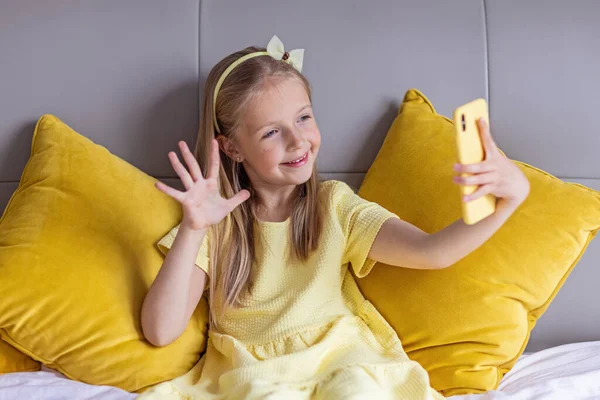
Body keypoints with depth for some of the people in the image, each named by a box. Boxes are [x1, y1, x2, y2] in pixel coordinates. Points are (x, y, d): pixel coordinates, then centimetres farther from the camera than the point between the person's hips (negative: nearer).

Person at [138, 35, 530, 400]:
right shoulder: (214, 225, -2)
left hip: (342, 356, 1)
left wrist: (510, 194, -32)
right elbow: (161, 332, -11)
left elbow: (432, 252, -14)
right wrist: (191, 231, -24)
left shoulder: (335, 206, 0)